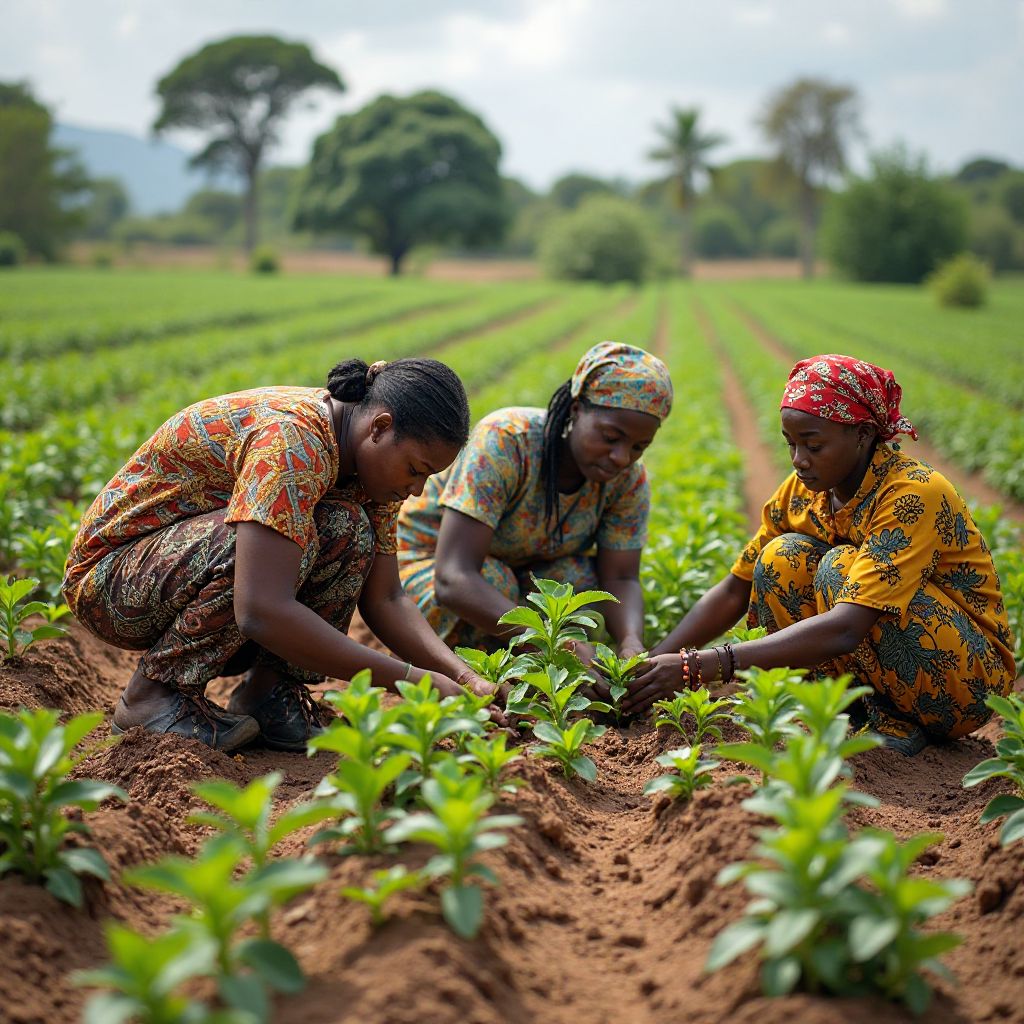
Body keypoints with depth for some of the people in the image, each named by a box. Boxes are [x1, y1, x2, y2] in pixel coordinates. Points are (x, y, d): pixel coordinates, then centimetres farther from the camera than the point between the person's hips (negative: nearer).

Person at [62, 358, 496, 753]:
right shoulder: (293, 439, -32)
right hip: (106, 579, -7)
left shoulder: (370, 455, -4)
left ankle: (268, 688, -7)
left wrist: (464, 678, -16)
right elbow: (261, 611, -41)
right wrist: (411, 679, -36)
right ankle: (154, 693, -17)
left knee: (350, 531, -16)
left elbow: (385, 598, 0)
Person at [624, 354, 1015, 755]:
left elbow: (845, 629, -37)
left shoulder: (914, 495, -27)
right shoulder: (803, 489, -5)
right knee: (783, 557, -14)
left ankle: (894, 724, -12)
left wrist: (698, 666, -42)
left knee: (840, 568, -27)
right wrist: (652, 662, -18)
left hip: (976, 672, -6)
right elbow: (734, 590, -2)